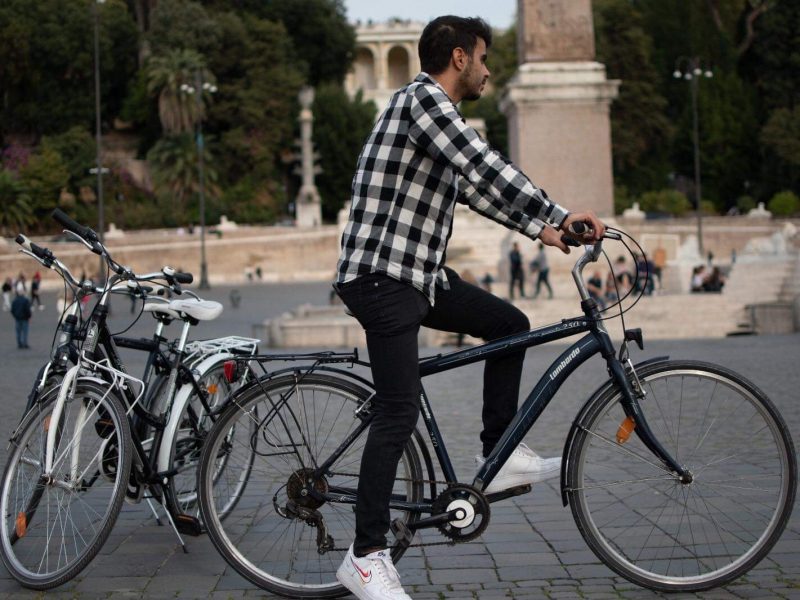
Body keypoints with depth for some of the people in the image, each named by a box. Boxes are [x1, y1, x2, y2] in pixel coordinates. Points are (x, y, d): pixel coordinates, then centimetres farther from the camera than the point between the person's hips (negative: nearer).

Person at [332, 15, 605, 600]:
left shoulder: (442, 114, 20)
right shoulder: (421, 97, -11)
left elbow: (476, 186, 26)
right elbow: (486, 166, -21)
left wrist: (540, 230, 20)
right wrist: (559, 213, -20)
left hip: (420, 273, 10)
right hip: (381, 275, -10)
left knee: (510, 324, 12)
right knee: (400, 413, -10)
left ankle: (499, 456, 18)